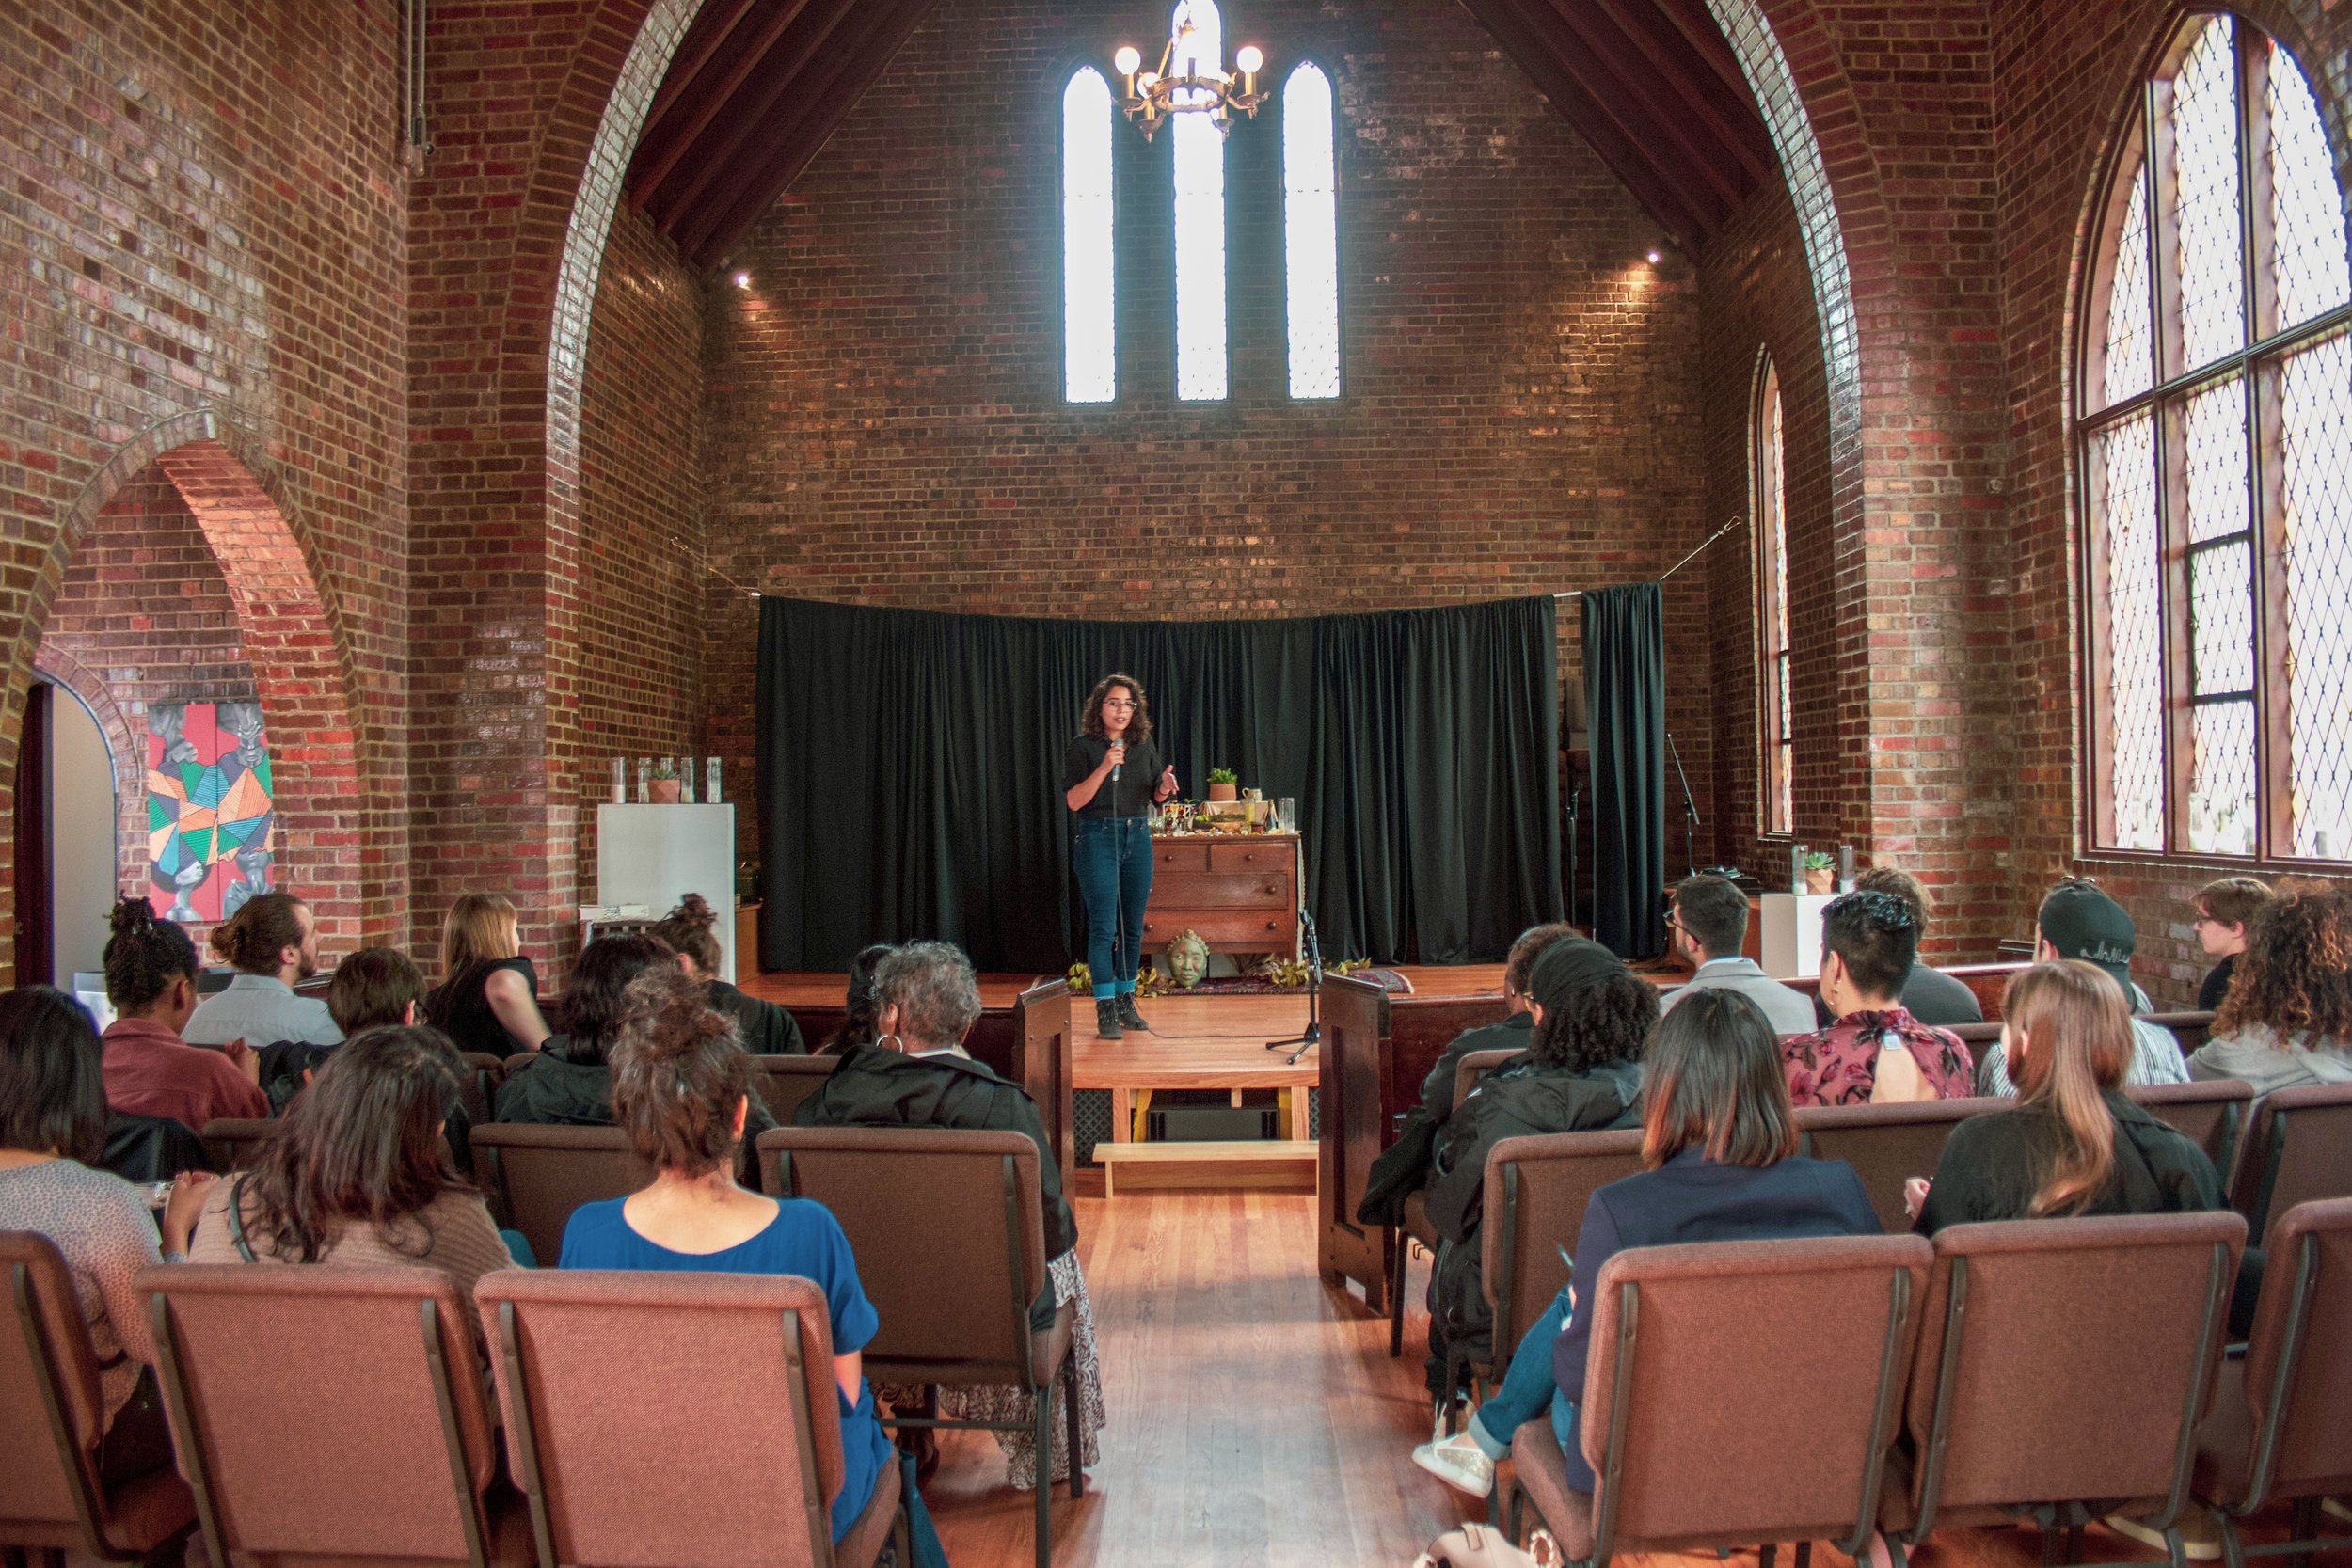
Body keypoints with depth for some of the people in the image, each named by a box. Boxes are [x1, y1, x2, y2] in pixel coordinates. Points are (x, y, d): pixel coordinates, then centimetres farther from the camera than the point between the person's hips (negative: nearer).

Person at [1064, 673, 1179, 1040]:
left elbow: (1154, 797, 15)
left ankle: (1126, 1002, 21)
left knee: (1133, 926, 9)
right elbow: (1074, 800, -11)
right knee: (1103, 926, -7)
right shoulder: (1083, 746, -5)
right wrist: (1104, 768, -22)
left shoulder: (1144, 744, 8)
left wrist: (1164, 787, -9)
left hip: (1138, 837, 5)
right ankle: (1105, 1011, -3)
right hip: (1098, 838, -5)